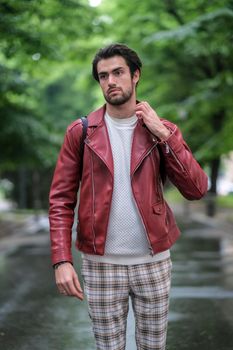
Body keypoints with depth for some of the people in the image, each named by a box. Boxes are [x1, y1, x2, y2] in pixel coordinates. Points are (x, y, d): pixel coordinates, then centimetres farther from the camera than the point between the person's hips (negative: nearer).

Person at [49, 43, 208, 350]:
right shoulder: (80, 132, -2)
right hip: (101, 264, -1)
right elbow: (61, 200, -3)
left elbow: (196, 190, -7)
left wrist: (164, 135, -13)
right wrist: (61, 260, -14)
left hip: (154, 262, 1)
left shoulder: (163, 130, 2)